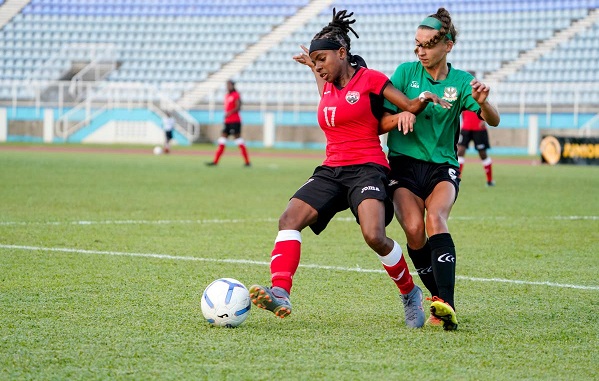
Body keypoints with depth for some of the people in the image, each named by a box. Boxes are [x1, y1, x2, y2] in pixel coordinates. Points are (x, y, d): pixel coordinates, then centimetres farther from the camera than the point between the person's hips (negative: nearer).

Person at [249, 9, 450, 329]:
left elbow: (411, 108, 2)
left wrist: (425, 100, -18)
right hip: (331, 170, 6)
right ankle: (280, 294, -32)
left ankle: (410, 293, 0)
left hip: (367, 168, -6)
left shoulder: (370, 79, -1)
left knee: (374, 236, -27)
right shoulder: (328, 86, 18)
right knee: (289, 219, -18)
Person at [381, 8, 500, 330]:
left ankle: (446, 305, -39)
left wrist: (482, 103, -28)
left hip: (442, 166, -1)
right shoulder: (405, 72, 5)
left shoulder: (461, 82, 4)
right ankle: (440, 298, -4)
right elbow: (384, 116, 1)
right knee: (414, 228, -22)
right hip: (404, 164, 1)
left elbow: (493, 121, -5)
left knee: (435, 219, -28)